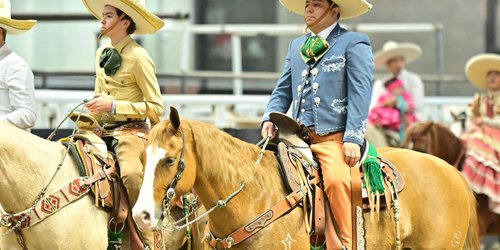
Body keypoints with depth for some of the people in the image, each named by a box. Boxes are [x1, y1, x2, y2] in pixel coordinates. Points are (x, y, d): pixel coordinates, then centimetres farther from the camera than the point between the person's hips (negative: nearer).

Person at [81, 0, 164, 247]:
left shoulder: (138, 57, -10)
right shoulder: (101, 53, 13)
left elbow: (156, 108, -12)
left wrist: (113, 106, -18)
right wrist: (93, 111, 6)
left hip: (130, 131, -8)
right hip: (102, 131, 8)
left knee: (131, 174, -34)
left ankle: (149, 240, -27)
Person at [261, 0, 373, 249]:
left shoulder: (354, 43, 3)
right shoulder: (296, 46, 23)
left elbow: (360, 94, -5)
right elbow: (283, 90, 23)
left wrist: (353, 139, -15)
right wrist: (270, 119, 2)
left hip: (335, 138, -7)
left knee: (336, 179, -33)